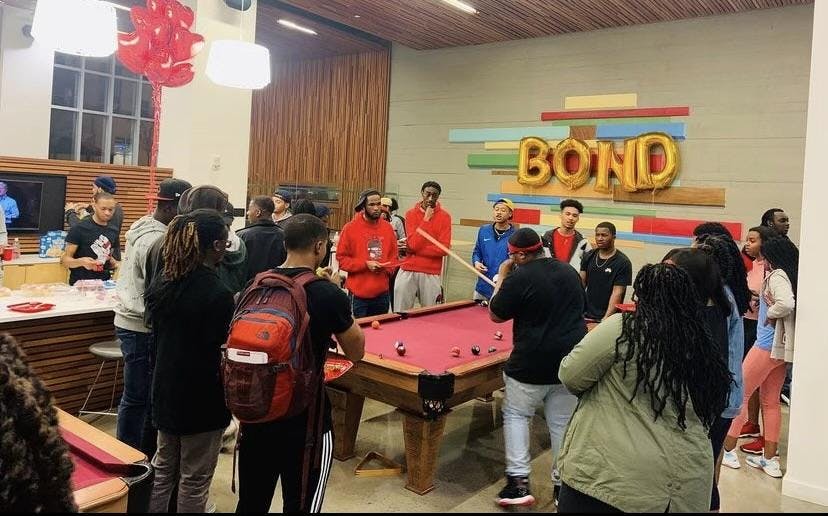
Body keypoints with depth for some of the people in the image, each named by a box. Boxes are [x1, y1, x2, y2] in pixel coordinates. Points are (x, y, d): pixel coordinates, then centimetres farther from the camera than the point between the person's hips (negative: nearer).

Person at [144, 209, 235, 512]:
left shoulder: (161, 284, 0)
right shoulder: (218, 294, -23)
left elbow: (157, 332, 10)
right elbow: (224, 350, -19)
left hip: (166, 389, 7)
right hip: (202, 397, -7)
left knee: (162, 470, 22)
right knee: (194, 480, 9)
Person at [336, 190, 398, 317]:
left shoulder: (388, 228, 7)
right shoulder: (350, 228, -5)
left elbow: (393, 256, 17)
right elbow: (341, 259, -4)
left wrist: (388, 267, -3)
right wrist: (365, 264, -13)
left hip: (382, 293, 4)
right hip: (358, 294, -4)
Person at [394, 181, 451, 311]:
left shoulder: (444, 217, 0)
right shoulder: (411, 214, 2)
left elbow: (443, 249, -9)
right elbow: (414, 244, -10)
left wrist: (414, 250, -10)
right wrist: (426, 219, -13)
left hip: (431, 274, -1)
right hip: (408, 271, 1)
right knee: (400, 314, 4)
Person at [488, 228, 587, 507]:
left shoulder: (519, 277, -12)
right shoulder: (570, 272, 10)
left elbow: (495, 316, -1)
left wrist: (502, 278, 4)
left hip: (533, 362, -6)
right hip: (572, 359, 6)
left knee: (516, 415, 12)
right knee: (562, 422, 14)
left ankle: (518, 482, 8)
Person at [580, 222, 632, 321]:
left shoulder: (623, 263, -6)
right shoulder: (588, 256, 8)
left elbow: (617, 293, -11)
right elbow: (581, 283, 8)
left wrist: (606, 318, -20)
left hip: (608, 317, -4)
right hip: (586, 315, 4)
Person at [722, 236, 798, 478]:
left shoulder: (777, 276, -15)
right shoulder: (792, 276, 10)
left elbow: (787, 303, -31)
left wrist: (769, 315, -14)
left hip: (768, 345, -8)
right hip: (782, 347, 8)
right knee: (771, 402, 14)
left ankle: (727, 449, 10)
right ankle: (770, 459, 19)